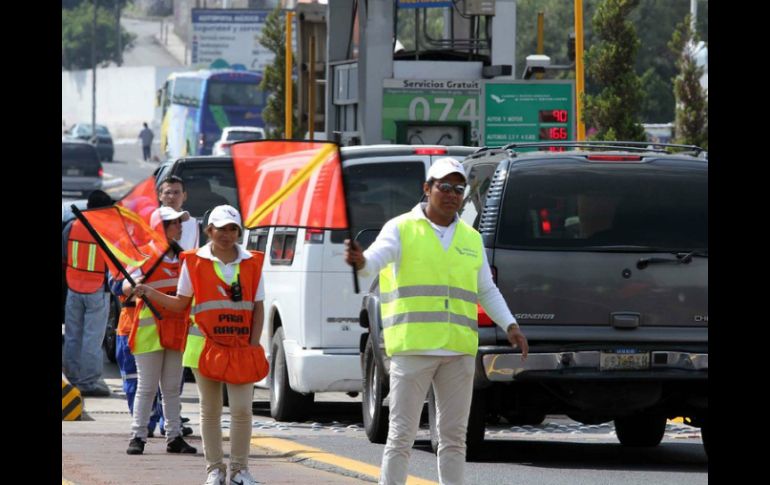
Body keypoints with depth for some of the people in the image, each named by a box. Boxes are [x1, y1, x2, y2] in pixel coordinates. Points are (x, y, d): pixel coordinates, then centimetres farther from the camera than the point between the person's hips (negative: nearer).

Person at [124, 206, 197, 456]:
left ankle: (174, 437, 11)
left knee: (172, 388, 8)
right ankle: (138, 437, -2)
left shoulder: (182, 259, 14)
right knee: (147, 387, -5)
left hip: (176, 330, 6)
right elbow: (126, 287, -12)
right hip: (150, 329, -6)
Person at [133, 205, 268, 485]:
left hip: (241, 348, 0)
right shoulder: (194, 262, 1)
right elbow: (181, 303, 5)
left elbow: (258, 308, 6)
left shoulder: (252, 263, 4)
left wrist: (253, 345, -2)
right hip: (205, 346, 0)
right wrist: (150, 294, -9)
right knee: (210, 411, 6)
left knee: (242, 409, -6)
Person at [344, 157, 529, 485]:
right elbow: (377, 257, -17)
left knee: (454, 435, 8)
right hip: (412, 346, -5)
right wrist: (360, 261, -40)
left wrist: (510, 325, 10)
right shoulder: (401, 229, 2)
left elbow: (487, 291, 23)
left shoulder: (471, 239, 17)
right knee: (402, 435, -5)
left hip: (459, 350, 5)